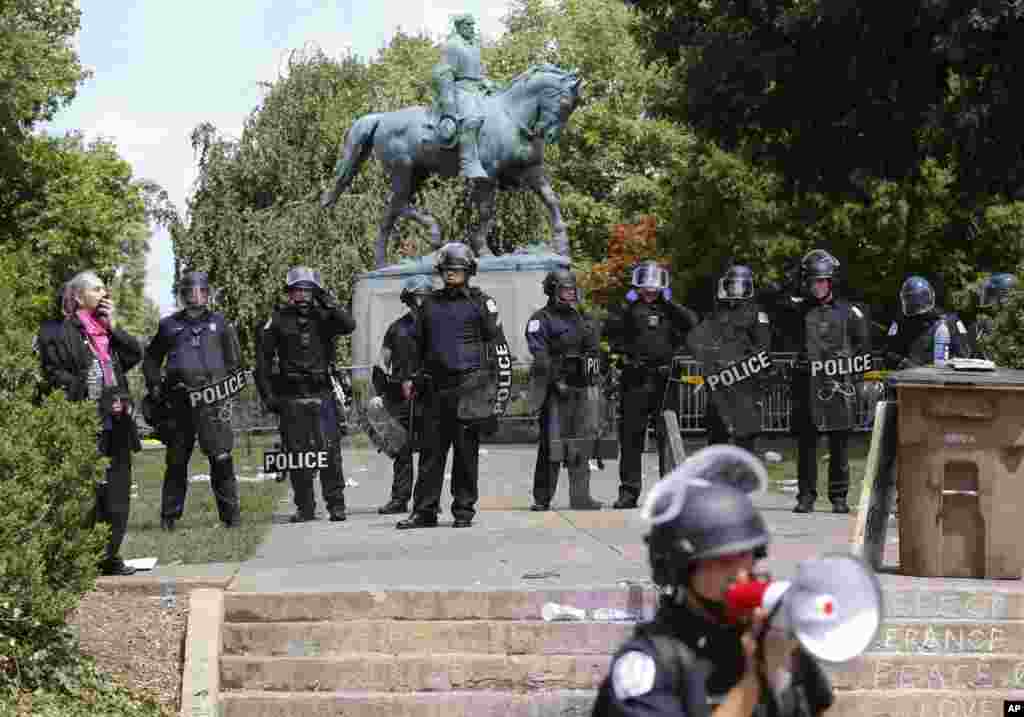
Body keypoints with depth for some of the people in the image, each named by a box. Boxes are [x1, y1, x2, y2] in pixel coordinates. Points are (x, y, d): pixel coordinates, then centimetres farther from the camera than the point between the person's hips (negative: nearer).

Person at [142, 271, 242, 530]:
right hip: (178, 400, 2)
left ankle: (230, 513, -4)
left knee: (221, 459, -8)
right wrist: (155, 386, 10)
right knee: (176, 460, 5)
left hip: (213, 399, -2)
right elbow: (150, 359, 24)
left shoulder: (220, 323, 14)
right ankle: (170, 515, 13)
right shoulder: (169, 325, 17)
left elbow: (235, 360, 16)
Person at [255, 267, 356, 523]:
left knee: (329, 450, -6)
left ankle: (336, 504, 1)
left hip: (322, 394, 0)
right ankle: (305, 507, 12)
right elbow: (263, 360, 6)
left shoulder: (323, 317, 7)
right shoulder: (278, 321, 5)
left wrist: (329, 303, -14)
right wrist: (267, 394, 1)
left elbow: (349, 326, -11)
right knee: (297, 452, 4)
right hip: (291, 397, 1)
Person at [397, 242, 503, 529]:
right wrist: (409, 378, 14)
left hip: (469, 384, -3)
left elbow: (495, 339, 2)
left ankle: (464, 510, 6)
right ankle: (424, 511, 7)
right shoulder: (430, 304, 16)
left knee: (466, 451, -1)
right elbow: (418, 345, 22)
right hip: (436, 386, 4)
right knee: (431, 451, 3)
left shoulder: (480, 302, 5)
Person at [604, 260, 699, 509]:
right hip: (636, 380, -1)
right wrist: (626, 305, -11)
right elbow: (610, 330, -5)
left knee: (668, 435, 4)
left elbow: (693, 323, -4)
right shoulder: (629, 309, 8)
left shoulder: (669, 309, 13)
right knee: (631, 436, -1)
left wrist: (669, 303, -4)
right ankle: (629, 491, 4)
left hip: (666, 379, 1)